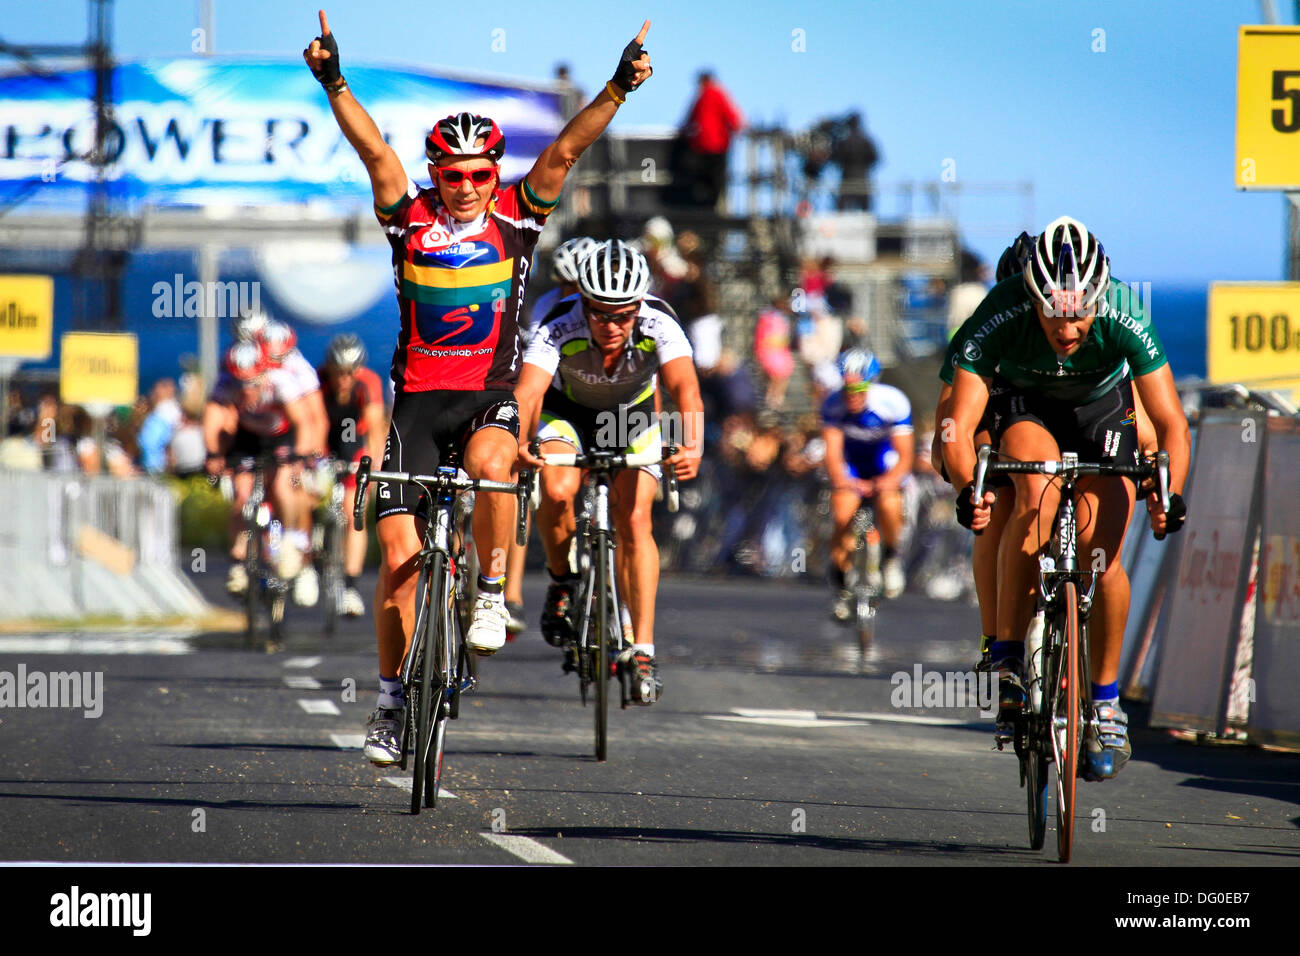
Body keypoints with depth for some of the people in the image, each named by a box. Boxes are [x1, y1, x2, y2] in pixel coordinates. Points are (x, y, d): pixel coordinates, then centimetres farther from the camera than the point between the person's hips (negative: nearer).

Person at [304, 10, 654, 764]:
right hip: (419, 397, 1)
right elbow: (374, 150, -12)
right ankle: (393, 702, 5)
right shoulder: (412, 219, 1)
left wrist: (618, 90, -21)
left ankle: (492, 592, -14)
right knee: (400, 553, -7)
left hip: (490, 395, -1)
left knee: (490, 462, -36)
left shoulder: (517, 216, 2)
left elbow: (567, 149, -9)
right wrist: (334, 84, -26)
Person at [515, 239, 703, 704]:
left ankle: (642, 651, -11)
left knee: (634, 521, -17)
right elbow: (527, 391, -47)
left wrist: (691, 447, -67)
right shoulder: (559, 328, -35)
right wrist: (519, 443, -68)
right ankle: (562, 579, 0)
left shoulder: (659, 327, -34)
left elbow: (685, 388, -47)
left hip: (633, 418, 0)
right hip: (567, 412, 0)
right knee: (557, 493, -29)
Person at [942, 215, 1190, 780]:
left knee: (1102, 553, -14)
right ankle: (1008, 660, -24)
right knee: (1038, 492, -32)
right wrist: (967, 489, -53)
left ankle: (1106, 701, 6)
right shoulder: (1000, 316, -35)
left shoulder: (1125, 320, -34)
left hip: (1102, 408, 1)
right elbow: (959, 426, -35)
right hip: (1024, 406, -1)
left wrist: (1170, 493, -50)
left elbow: (1172, 425, -33)